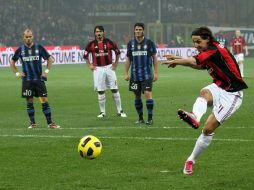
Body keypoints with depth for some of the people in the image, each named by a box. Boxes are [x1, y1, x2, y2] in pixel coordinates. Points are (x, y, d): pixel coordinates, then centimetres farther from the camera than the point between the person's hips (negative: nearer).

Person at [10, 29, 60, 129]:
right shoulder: (20, 49, 2)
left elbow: (50, 59, 8)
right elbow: (12, 61, 15)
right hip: (27, 80, 1)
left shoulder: (39, 47, -1)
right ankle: (32, 123, 13)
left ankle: (50, 123, -3)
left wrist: (47, 71, 0)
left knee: (44, 100, -6)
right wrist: (17, 73, 5)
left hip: (39, 79, -1)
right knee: (29, 102, 3)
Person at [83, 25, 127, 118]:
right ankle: (102, 112, 11)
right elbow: (85, 55, 14)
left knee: (115, 89, -1)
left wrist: (116, 63, 8)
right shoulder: (91, 44, 1)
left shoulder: (109, 42, 0)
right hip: (98, 69, 0)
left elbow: (117, 52, 12)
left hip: (109, 67, 0)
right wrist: (89, 65, 7)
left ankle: (120, 111, 5)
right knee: (100, 91, 1)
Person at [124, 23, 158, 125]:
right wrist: (126, 73, 7)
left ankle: (150, 118, -11)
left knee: (148, 94, -14)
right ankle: (140, 118, 18)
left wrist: (156, 73, -2)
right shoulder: (130, 43, 6)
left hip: (147, 74, -3)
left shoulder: (149, 43, -2)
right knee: (137, 96, 7)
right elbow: (128, 59, 12)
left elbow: (154, 58, 2)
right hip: (135, 74, 3)